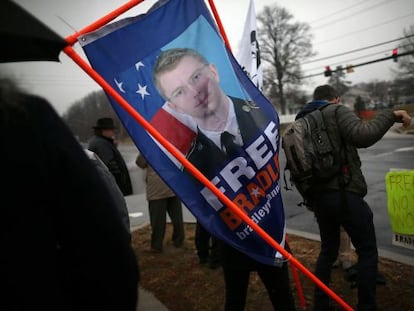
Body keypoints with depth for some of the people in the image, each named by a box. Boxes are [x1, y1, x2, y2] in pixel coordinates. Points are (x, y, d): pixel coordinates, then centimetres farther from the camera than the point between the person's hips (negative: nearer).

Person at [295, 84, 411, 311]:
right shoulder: (337, 111, -4)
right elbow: (363, 136, -23)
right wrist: (391, 114, -11)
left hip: (319, 196, 7)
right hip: (345, 194, -7)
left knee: (327, 251, 21)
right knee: (368, 252, 10)